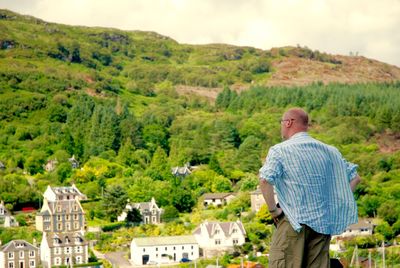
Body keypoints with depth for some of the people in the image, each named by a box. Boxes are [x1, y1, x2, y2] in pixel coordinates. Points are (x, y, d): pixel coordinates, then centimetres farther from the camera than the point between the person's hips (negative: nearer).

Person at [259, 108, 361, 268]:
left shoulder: (280, 150, -3)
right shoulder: (330, 151, 14)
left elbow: (265, 180, -19)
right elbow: (354, 177, 18)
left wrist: (273, 210, -7)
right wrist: (335, 205, 16)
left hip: (294, 222, -5)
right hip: (323, 223, 5)